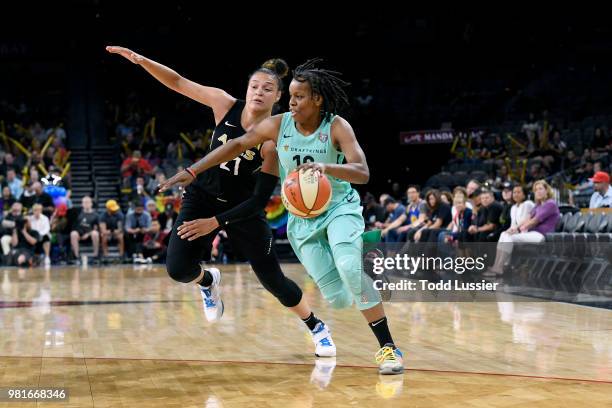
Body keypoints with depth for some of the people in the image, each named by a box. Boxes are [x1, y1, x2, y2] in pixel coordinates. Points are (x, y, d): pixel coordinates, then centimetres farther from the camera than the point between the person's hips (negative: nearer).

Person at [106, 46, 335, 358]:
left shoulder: (274, 140, -22)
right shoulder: (225, 105, -13)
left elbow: (260, 200, -21)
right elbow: (177, 82, -6)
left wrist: (216, 222, -25)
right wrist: (140, 60, -18)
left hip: (243, 209, -2)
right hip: (202, 198, 2)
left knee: (273, 280, 6)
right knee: (178, 268, -18)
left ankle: (317, 327, 33)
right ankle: (208, 280, 20)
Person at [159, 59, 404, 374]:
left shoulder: (337, 127, -16)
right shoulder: (278, 125, -8)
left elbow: (362, 173, -28)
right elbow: (237, 145, 2)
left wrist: (326, 167, -47)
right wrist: (192, 171, -2)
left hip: (340, 208, -2)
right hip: (302, 219, 2)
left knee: (350, 269, -30)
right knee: (338, 299, -7)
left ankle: (388, 347, -15)